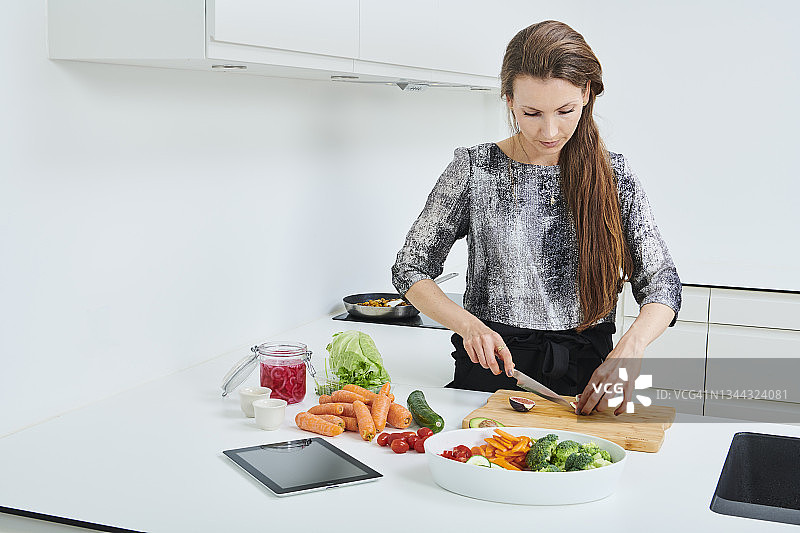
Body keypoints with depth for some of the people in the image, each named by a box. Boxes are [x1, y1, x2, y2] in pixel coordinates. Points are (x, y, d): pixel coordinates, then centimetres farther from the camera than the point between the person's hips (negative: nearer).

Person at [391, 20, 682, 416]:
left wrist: (629, 348, -17)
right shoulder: (475, 169, 1)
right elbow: (411, 269, 5)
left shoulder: (613, 175, 5)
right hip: (493, 369, -1)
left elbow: (661, 284, 3)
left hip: (588, 375, 1)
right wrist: (469, 325, -12)